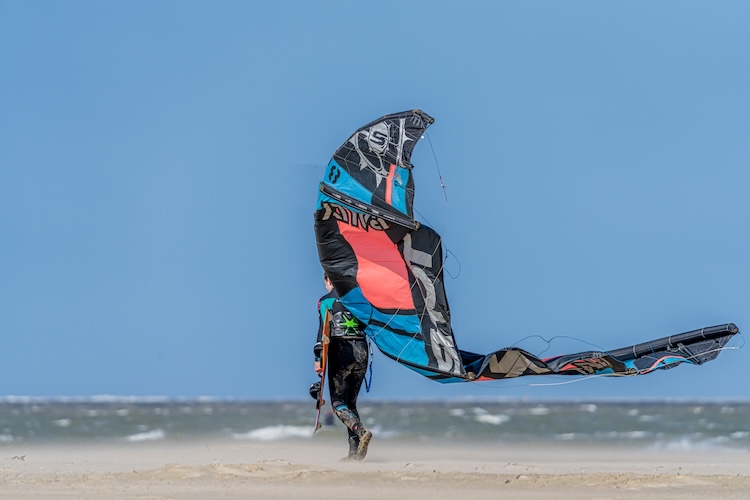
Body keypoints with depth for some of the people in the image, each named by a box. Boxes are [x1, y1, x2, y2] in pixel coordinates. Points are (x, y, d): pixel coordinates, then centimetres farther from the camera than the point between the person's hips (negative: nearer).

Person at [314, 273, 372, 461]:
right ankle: (355, 451, 5)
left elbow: (323, 330, -9)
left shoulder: (326, 301, 0)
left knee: (338, 403, 0)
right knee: (351, 402, 13)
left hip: (341, 351, -5)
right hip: (361, 351, 5)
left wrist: (318, 359, -10)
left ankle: (361, 431, -28)